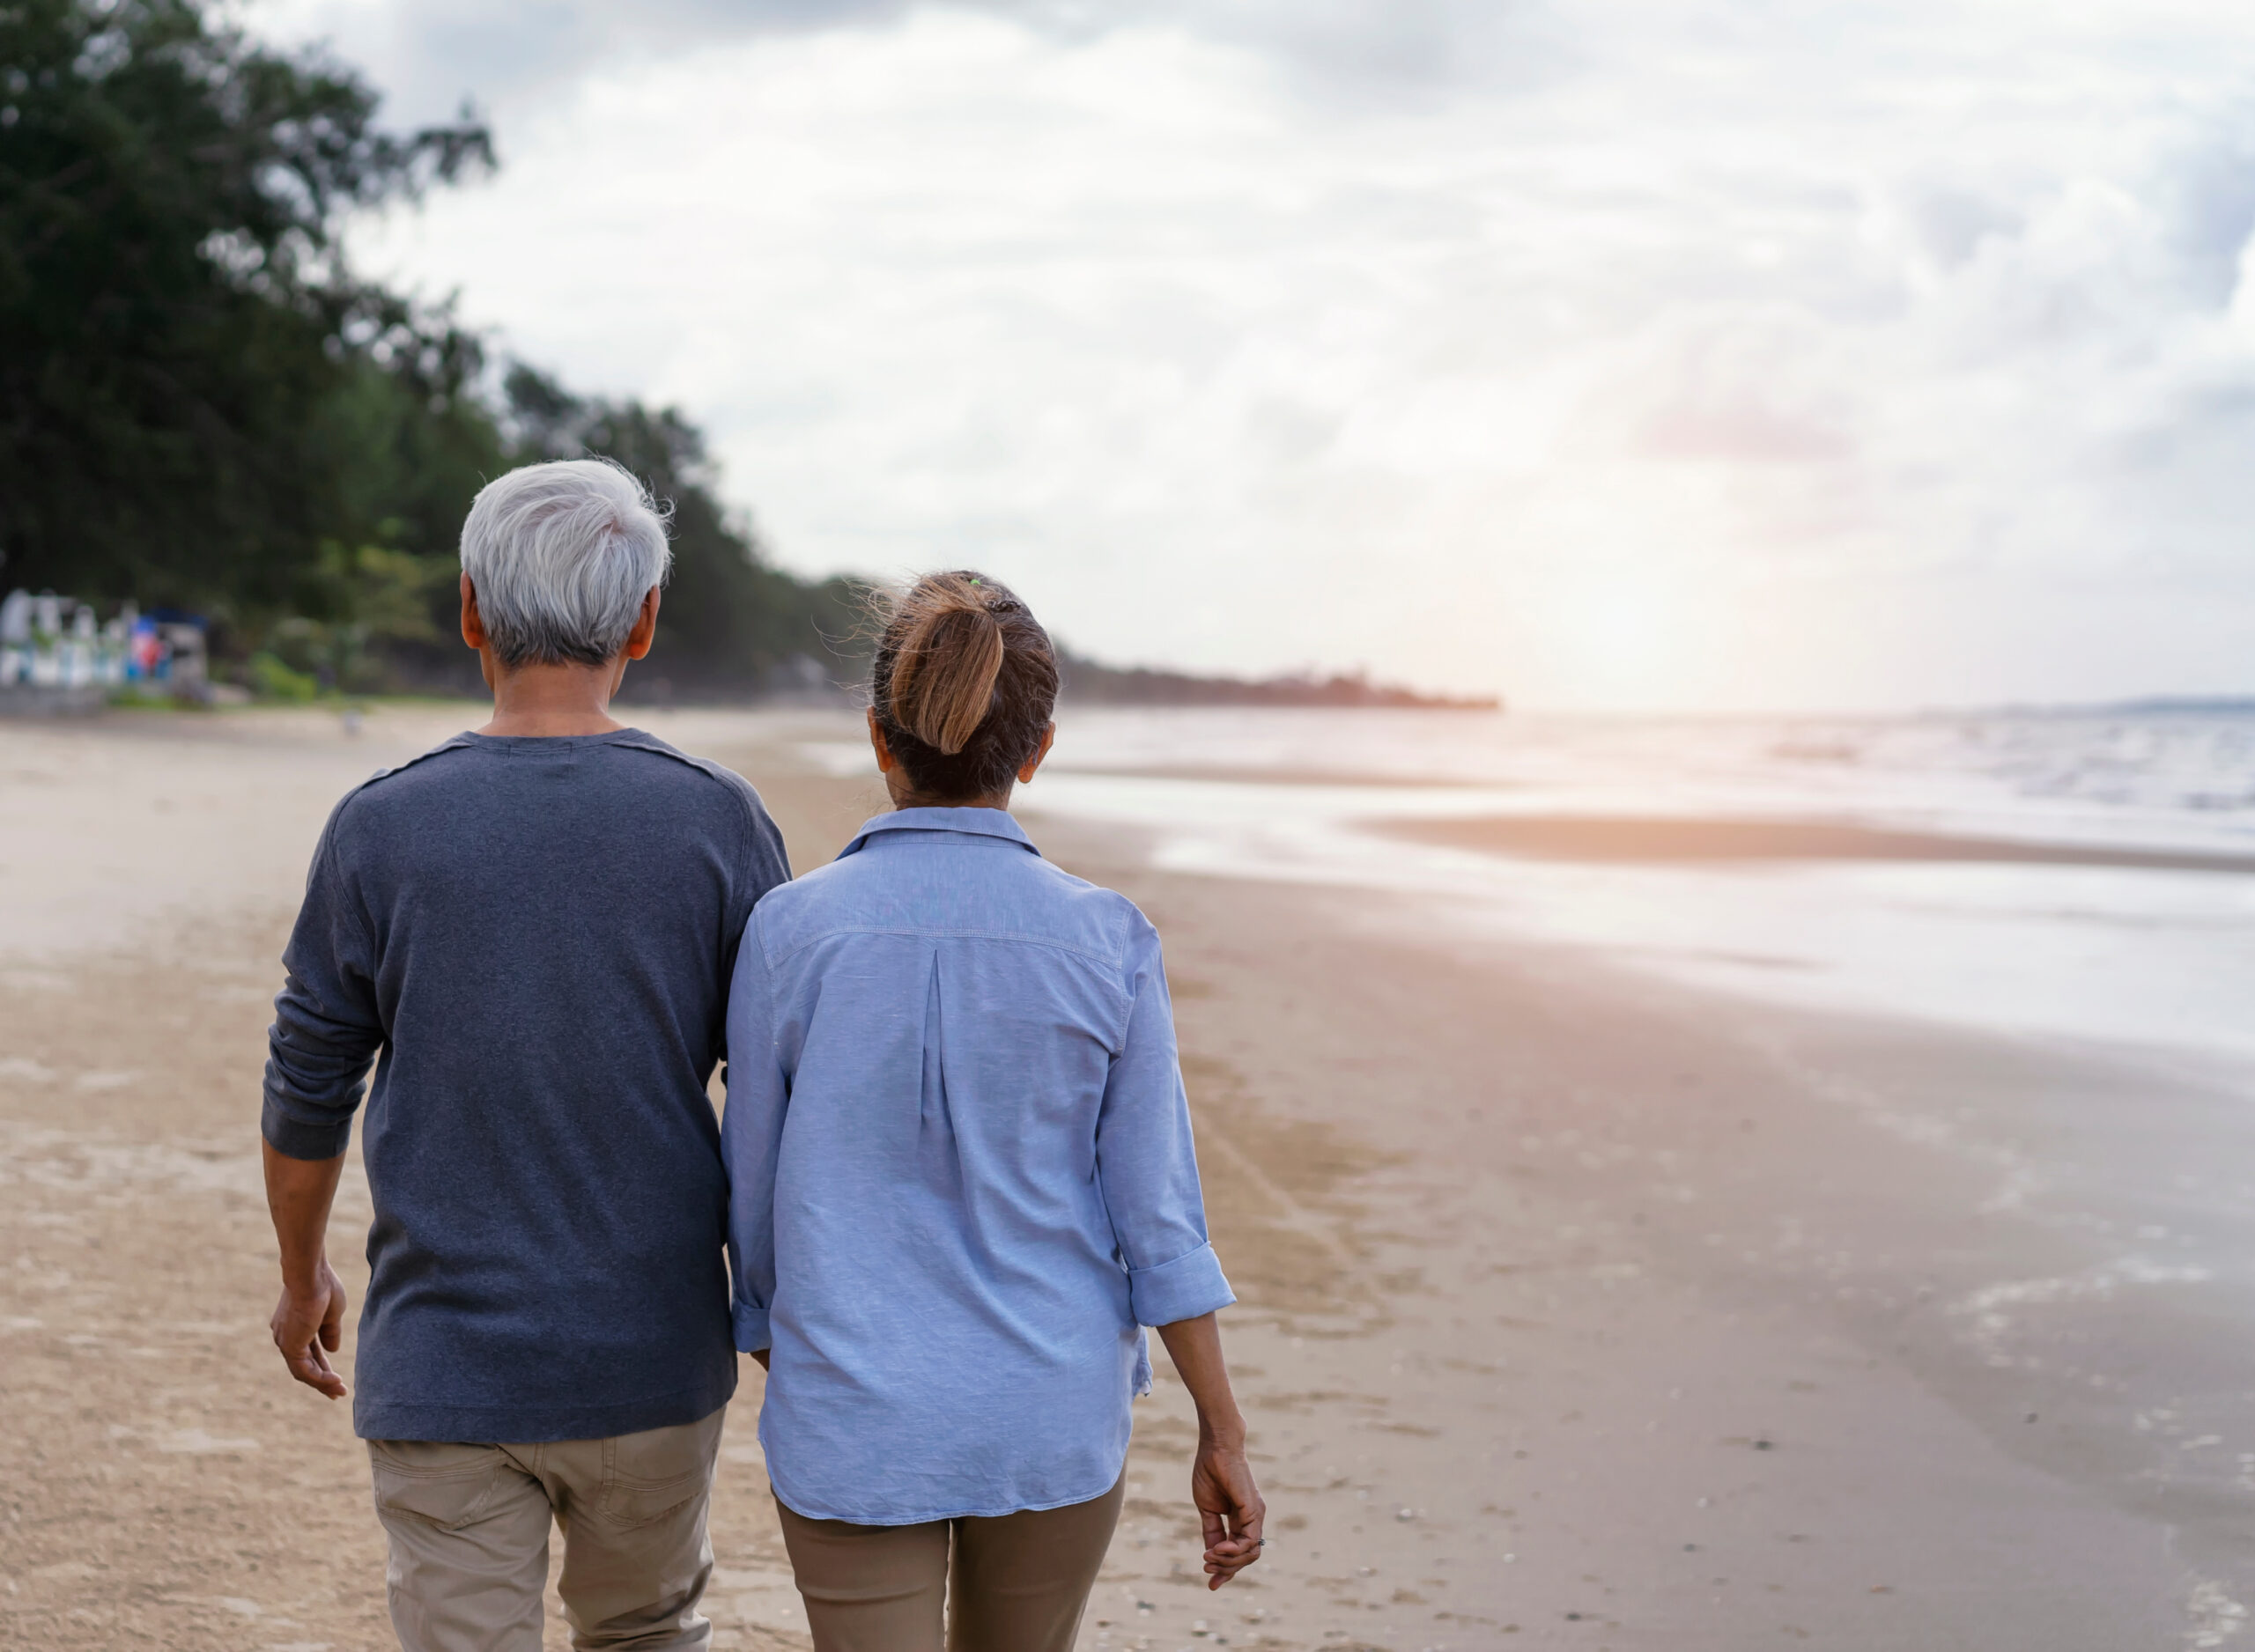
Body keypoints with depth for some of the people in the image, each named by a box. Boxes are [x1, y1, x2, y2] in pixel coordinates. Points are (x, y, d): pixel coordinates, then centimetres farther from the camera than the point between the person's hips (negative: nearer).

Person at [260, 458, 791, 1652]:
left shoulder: (382, 829, -8)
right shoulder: (719, 823, -7)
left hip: (444, 1364, -1)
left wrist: (301, 1275, 19)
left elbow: (308, 1094, 2)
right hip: (655, 1360, 1)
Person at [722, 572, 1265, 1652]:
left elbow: (755, 1206, -1)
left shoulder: (788, 933, -9)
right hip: (1052, 1424, 2)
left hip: (856, 1429, -2)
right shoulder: (1108, 944, -8)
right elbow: (1156, 1210, -6)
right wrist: (1223, 1432, 1)